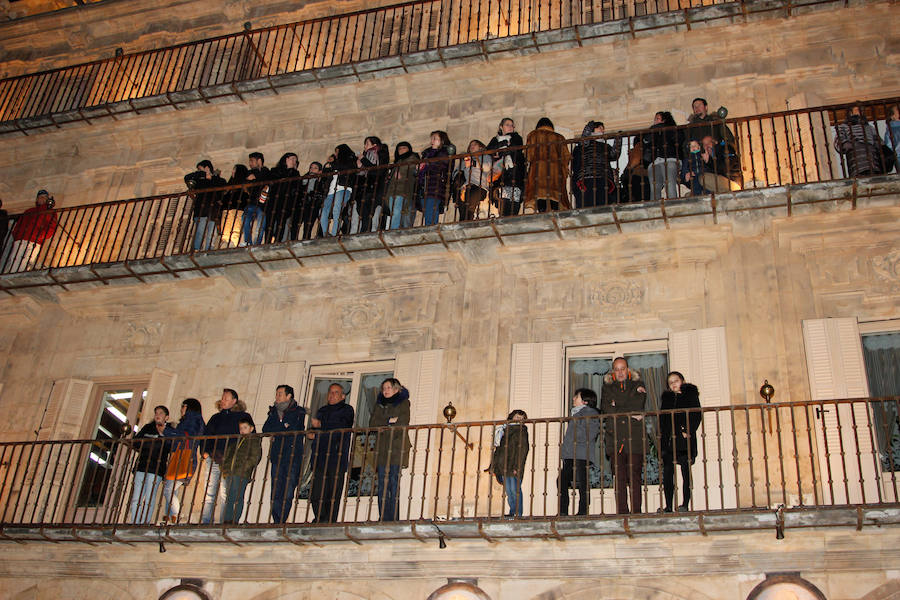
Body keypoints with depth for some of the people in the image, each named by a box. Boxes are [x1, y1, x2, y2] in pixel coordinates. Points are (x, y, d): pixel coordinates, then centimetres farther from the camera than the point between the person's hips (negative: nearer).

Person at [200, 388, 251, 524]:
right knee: (209, 494, -1)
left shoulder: (243, 417, 8)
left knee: (225, 494, -10)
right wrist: (205, 452, 3)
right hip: (213, 459, 4)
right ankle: (205, 523, 0)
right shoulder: (216, 417, 22)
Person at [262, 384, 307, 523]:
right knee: (276, 493, -2)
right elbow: (266, 429, 6)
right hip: (277, 457, 4)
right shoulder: (274, 412, 19)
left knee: (287, 495, -8)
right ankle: (277, 523, 1)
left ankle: (280, 523, -4)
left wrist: (276, 431, -2)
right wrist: (284, 427, -5)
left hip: (293, 457, -4)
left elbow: (295, 430, -8)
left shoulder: (298, 412, 5)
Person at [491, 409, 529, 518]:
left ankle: (518, 513, -4)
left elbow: (523, 450, -9)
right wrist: (494, 464, 15)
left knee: (515, 490, -7)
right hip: (503, 466, 6)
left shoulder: (522, 431, -1)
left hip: (513, 467, -6)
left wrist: (517, 467, -18)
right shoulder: (504, 430, 18)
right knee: (508, 490, 8)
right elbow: (499, 448, 21)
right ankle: (512, 512, 13)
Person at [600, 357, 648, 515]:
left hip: (635, 438, -1)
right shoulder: (607, 387, 17)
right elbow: (605, 409, 2)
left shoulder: (637, 385, 15)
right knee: (620, 477, -4)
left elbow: (638, 406, -1)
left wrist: (617, 405, -1)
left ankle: (636, 512, -6)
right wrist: (629, 413, -3)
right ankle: (622, 513, -3)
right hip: (615, 439, 1)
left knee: (634, 476, -8)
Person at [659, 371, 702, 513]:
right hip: (668, 441, 4)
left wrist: (688, 431, -13)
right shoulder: (666, 397, 18)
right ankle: (668, 507, 2)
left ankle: (685, 504, -3)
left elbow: (697, 415, -2)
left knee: (686, 473, -5)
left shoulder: (690, 394, 7)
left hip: (685, 441, -4)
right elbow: (662, 418, 17)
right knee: (667, 474, 0)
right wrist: (662, 437, 5)